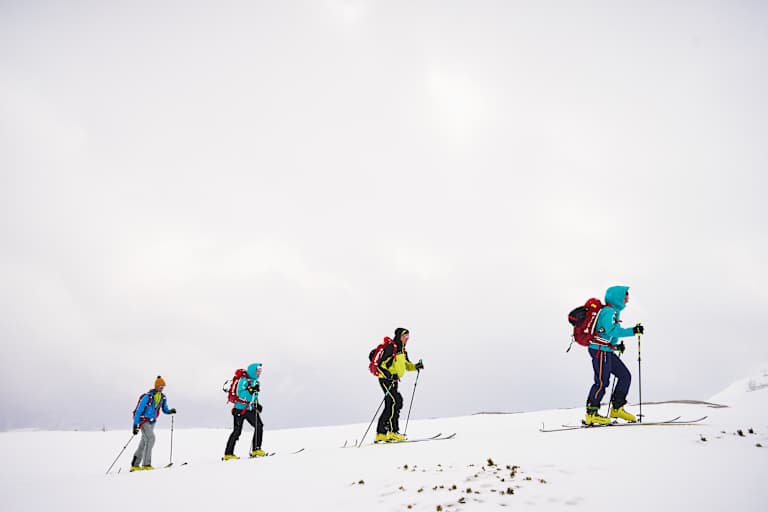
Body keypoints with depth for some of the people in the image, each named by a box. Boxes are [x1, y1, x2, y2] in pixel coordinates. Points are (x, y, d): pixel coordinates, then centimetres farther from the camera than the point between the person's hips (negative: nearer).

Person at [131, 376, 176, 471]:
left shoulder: (163, 397, 0)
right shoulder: (147, 397, -20)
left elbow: (165, 410, 13)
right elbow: (138, 411, -19)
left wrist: (171, 411, -10)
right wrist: (135, 425, -23)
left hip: (152, 422, 7)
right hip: (143, 420, -7)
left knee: (143, 444, 10)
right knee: (151, 438, -23)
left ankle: (135, 465, 21)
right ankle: (146, 464, -24)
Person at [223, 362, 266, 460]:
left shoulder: (256, 381, 12)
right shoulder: (244, 380, -12)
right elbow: (240, 393, -24)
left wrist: (257, 404, 10)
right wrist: (251, 390, -33)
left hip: (250, 409, 7)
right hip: (240, 409, -7)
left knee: (259, 426, -6)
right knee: (237, 431, -5)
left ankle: (256, 449, 0)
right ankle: (228, 454, 3)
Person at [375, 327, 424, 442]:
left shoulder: (402, 349, 14)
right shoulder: (390, 347, -14)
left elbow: (407, 365, 21)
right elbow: (380, 365, -18)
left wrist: (416, 366, 1)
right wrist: (389, 375, -31)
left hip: (393, 381, 10)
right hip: (386, 379, -10)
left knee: (389, 407, 9)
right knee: (396, 401, -18)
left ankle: (381, 434, 14)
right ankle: (393, 432, -19)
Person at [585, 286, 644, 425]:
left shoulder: (614, 311, 17)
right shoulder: (609, 311, -14)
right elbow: (612, 331, -25)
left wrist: (616, 345, 15)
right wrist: (632, 331, -23)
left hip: (607, 351, 10)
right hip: (600, 350, -10)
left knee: (625, 376, 10)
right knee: (602, 381, -11)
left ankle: (617, 408, 16)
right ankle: (591, 414, -7)